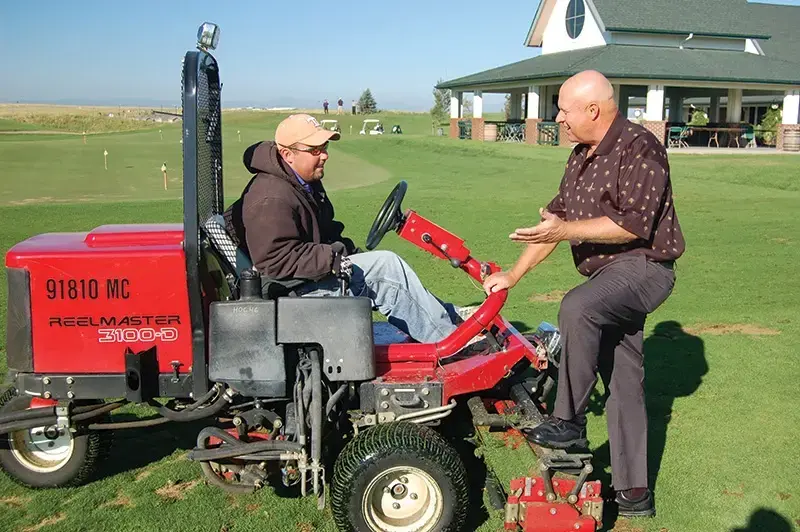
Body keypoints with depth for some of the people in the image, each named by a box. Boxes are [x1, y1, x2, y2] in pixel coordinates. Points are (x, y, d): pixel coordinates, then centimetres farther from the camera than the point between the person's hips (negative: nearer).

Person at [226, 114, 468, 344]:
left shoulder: (306, 184, 12)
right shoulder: (271, 201, -23)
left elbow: (323, 231, 24)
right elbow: (276, 260, -29)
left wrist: (347, 250, 8)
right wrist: (331, 257, -28)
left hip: (312, 274, 11)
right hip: (289, 291, -11)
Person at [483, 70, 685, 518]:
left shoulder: (639, 148, -14)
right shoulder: (581, 157, 13)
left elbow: (634, 224, -23)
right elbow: (557, 217, 16)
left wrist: (566, 230, -24)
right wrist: (513, 275, 13)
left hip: (643, 267, -9)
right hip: (610, 277, 9)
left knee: (577, 308, -34)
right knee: (625, 384, 10)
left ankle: (569, 422, -19)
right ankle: (634, 492, 19)